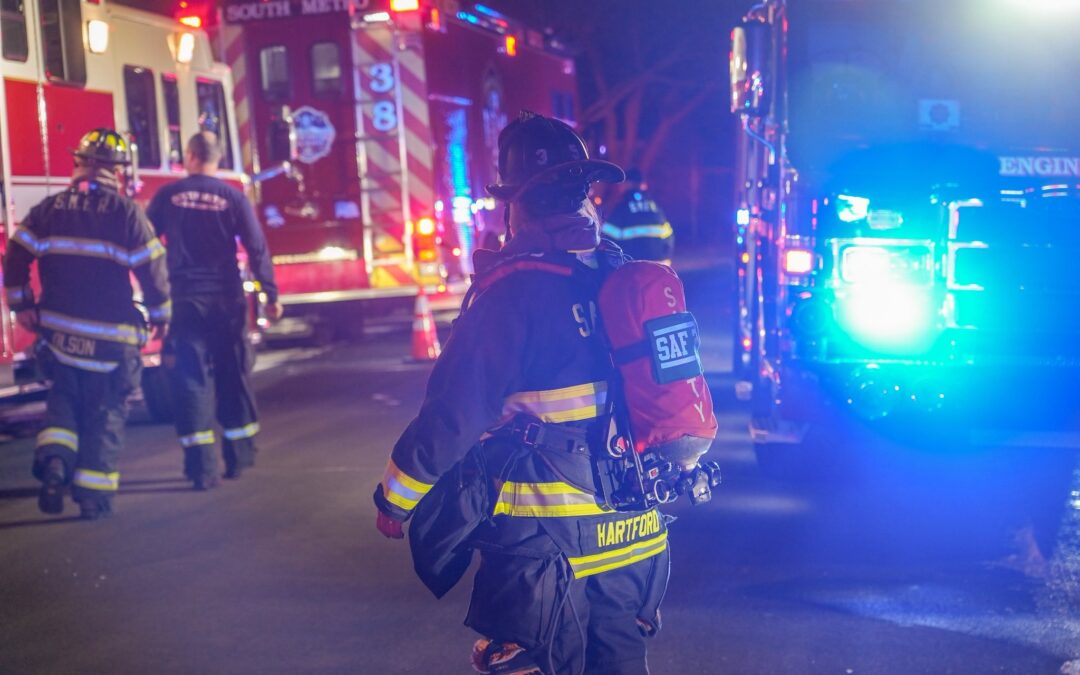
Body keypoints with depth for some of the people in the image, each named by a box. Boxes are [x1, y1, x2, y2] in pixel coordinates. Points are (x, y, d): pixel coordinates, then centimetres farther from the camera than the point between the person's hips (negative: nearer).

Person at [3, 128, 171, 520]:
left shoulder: (50, 209, 2)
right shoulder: (125, 212, -10)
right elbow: (152, 268, -10)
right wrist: (161, 316, 3)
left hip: (60, 331, 3)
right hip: (110, 336, -3)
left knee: (65, 397, 23)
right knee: (105, 413, 9)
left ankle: (54, 458, -1)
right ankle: (93, 494, 8)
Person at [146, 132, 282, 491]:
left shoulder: (168, 196, 0)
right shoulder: (233, 197, -1)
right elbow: (257, 249, -3)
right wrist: (271, 295, 1)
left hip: (185, 299, -1)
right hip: (227, 299, 1)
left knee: (192, 379, 0)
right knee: (233, 375, 13)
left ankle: (202, 467, -5)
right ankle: (239, 456, 21)